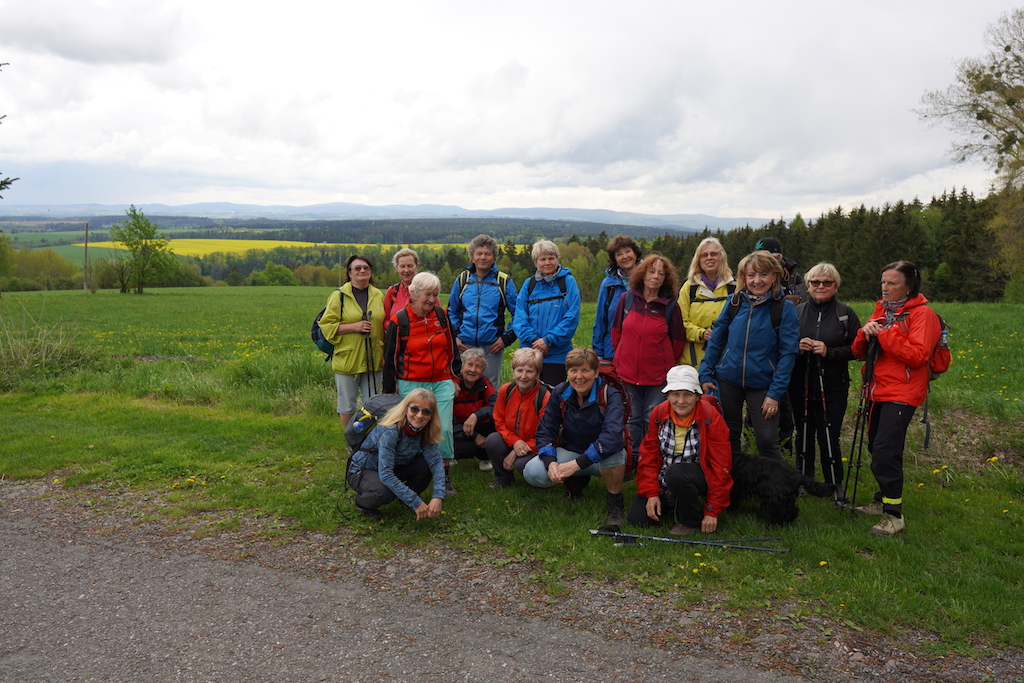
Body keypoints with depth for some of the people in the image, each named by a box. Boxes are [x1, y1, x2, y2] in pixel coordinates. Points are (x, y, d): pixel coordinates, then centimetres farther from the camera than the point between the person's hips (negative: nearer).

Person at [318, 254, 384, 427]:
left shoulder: (378, 295, 8)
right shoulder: (339, 295, -4)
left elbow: (385, 325, 19)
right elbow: (326, 325, -7)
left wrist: (386, 351, 9)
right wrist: (354, 326, -18)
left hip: (373, 360, 3)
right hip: (347, 360, -3)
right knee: (347, 405, 7)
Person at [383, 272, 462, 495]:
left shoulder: (441, 315, 3)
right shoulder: (399, 320, -6)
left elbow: (452, 349, 14)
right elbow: (390, 358, 0)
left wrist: (455, 377, 12)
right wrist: (390, 391, 2)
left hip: (442, 383, 2)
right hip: (411, 384, -2)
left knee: (444, 429, -3)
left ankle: (445, 477, 12)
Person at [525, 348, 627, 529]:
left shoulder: (609, 395, -19)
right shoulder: (559, 393, -6)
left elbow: (613, 436, -35)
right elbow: (545, 431, -7)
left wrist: (577, 464, -41)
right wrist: (550, 462, -27)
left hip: (600, 459, -4)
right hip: (569, 452, 4)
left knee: (613, 449, -39)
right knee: (532, 473, -23)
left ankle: (615, 502, -11)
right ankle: (576, 482, 10)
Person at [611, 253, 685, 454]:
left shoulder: (670, 306, -4)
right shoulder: (626, 299, 1)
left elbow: (678, 341, 3)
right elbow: (616, 331, 11)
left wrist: (667, 364, 7)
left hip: (658, 375, -2)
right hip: (628, 371, 2)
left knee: (653, 420, 2)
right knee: (633, 418, 12)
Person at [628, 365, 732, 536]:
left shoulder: (711, 418, -16)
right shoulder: (659, 414, -4)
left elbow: (721, 466, -13)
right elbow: (648, 455, 1)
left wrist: (713, 512, -13)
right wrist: (651, 493, -8)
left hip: (699, 476, -4)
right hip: (663, 483, 4)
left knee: (675, 472, -37)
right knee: (636, 518, -11)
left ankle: (693, 520, -9)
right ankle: (674, 504, 17)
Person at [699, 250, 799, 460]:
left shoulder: (785, 308, -7)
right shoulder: (734, 302, 0)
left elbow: (787, 353, -8)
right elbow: (716, 340, 7)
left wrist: (775, 393, -12)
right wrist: (705, 374, 2)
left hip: (762, 385, -3)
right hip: (727, 380, 3)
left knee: (767, 441, -3)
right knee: (727, 438, 13)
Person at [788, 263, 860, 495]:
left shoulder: (846, 314, 0)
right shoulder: (797, 312, 6)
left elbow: (856, 349, -4)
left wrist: (829, 352, -18)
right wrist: (797, 346, -11)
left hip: (833, 390, -2)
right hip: (800, 387, 2)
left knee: (829, 439, 2)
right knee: (803, 436, 13)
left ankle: (834, 486, 21)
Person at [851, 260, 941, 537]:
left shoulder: (922, 314, -8)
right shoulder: (881, 311, 14)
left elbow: (917, 355, -19)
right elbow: (860, 353, 12)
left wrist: (886, 334, -20)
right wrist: (866, 333, -8)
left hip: (901, 393, -8)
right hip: (879, 390, 8)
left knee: (886, 451, -14)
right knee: (876, 447, 14)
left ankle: (894, 515, -5)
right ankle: (883, 501, 29)